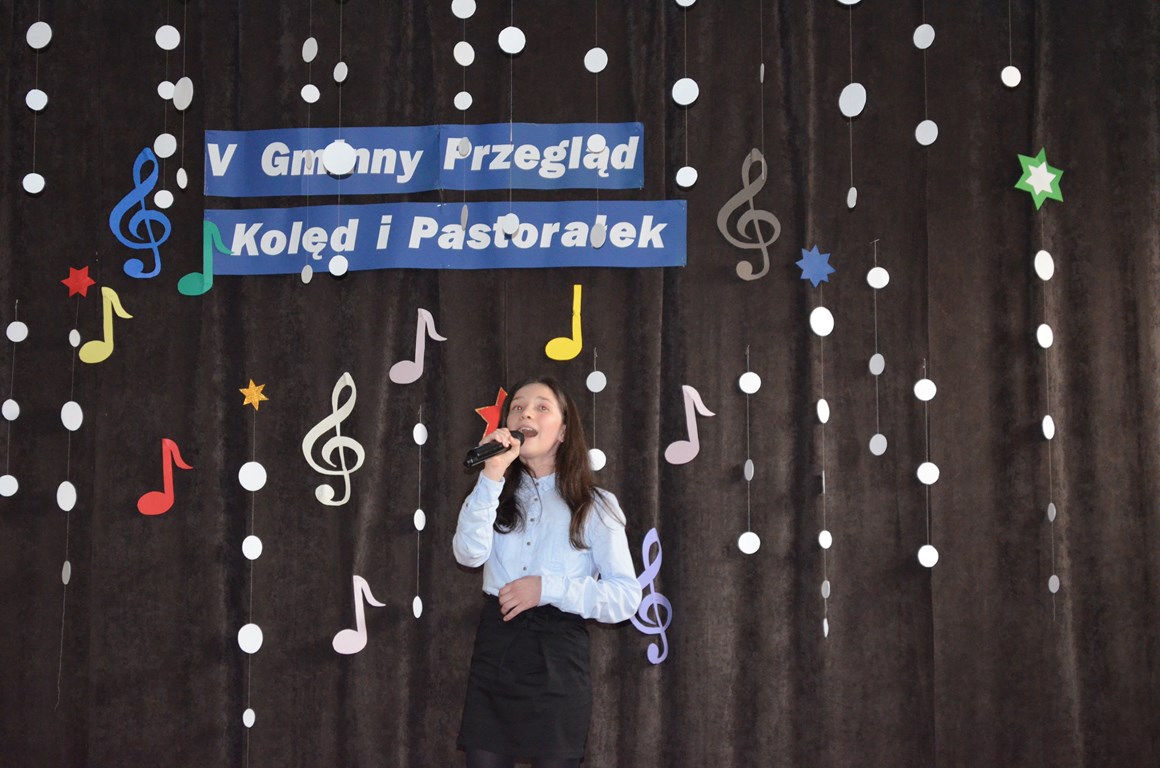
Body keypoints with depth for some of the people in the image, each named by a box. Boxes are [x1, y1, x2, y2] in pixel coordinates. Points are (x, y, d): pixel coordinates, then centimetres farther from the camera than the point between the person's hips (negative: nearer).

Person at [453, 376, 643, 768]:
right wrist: (492, 475, -15)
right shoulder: (497, 494, 11)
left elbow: (625, 598, -6)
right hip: (494, 653, 2)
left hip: (557, 661, -2)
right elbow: (469, 554, -9)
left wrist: (548, 589, -16)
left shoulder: (594, 506, 2)